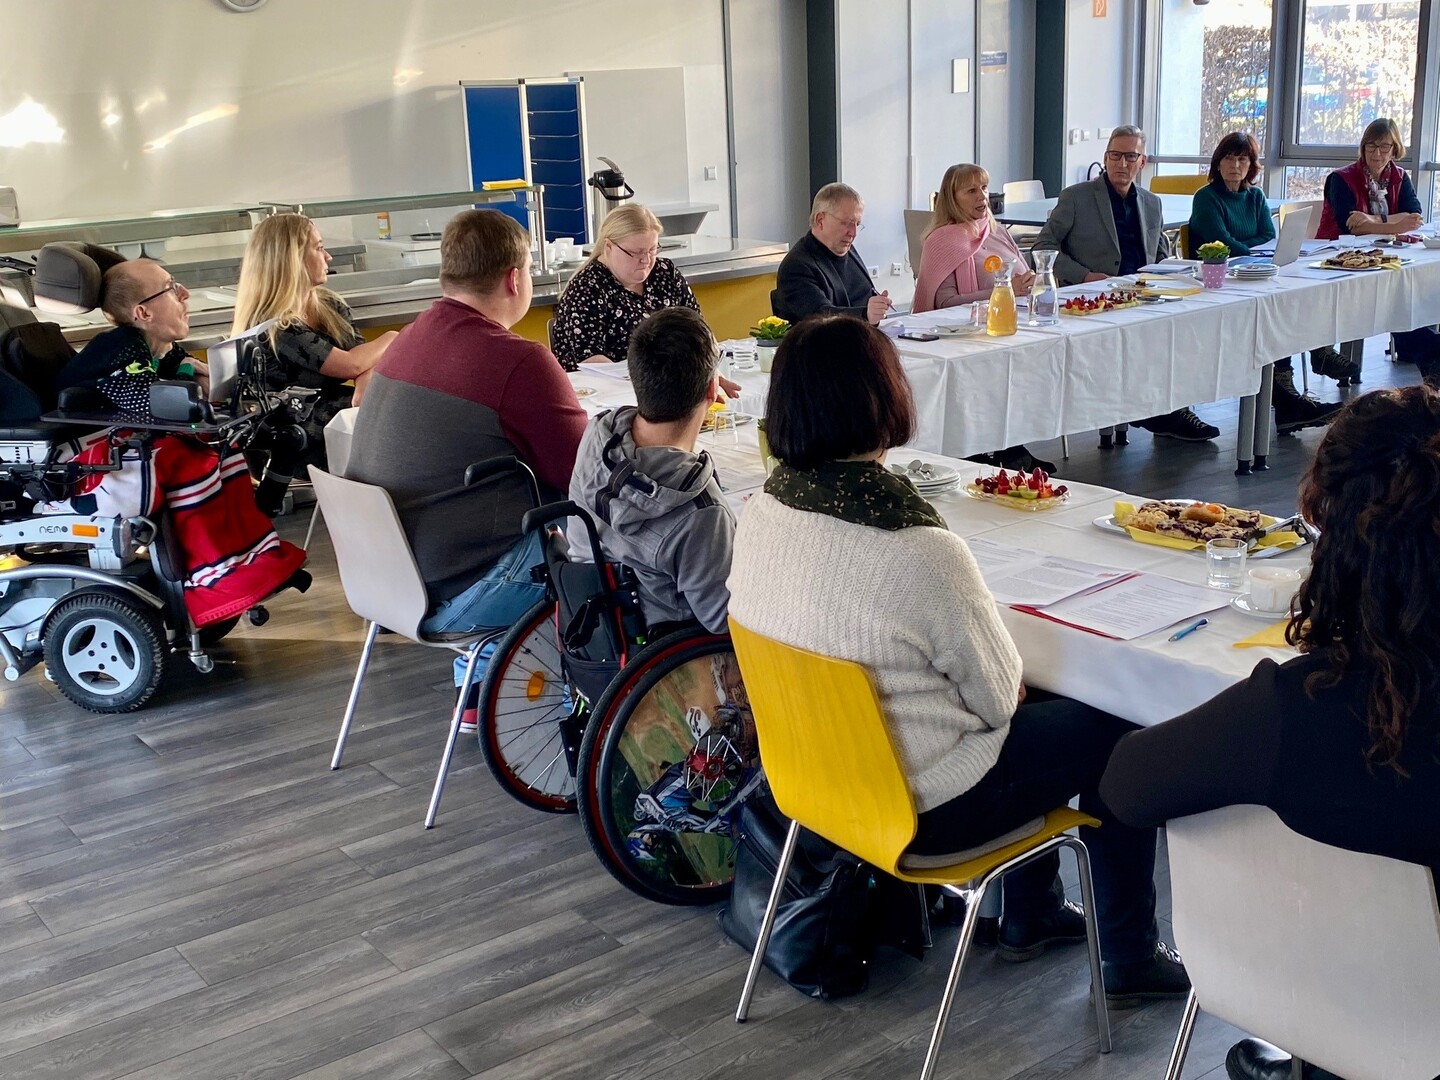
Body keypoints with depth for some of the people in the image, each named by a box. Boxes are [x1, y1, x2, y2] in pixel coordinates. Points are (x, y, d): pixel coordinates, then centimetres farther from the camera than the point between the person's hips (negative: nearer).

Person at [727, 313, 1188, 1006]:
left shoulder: (762, 512, -9)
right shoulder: (923, 552, -32)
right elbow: (998, 695, -17)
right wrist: (1006, 687, 7)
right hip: (924, 808, -7)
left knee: (1039, 714, 28)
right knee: (1115, 732, 13)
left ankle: (1030, 915, 42)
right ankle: (1130, 959, 28)